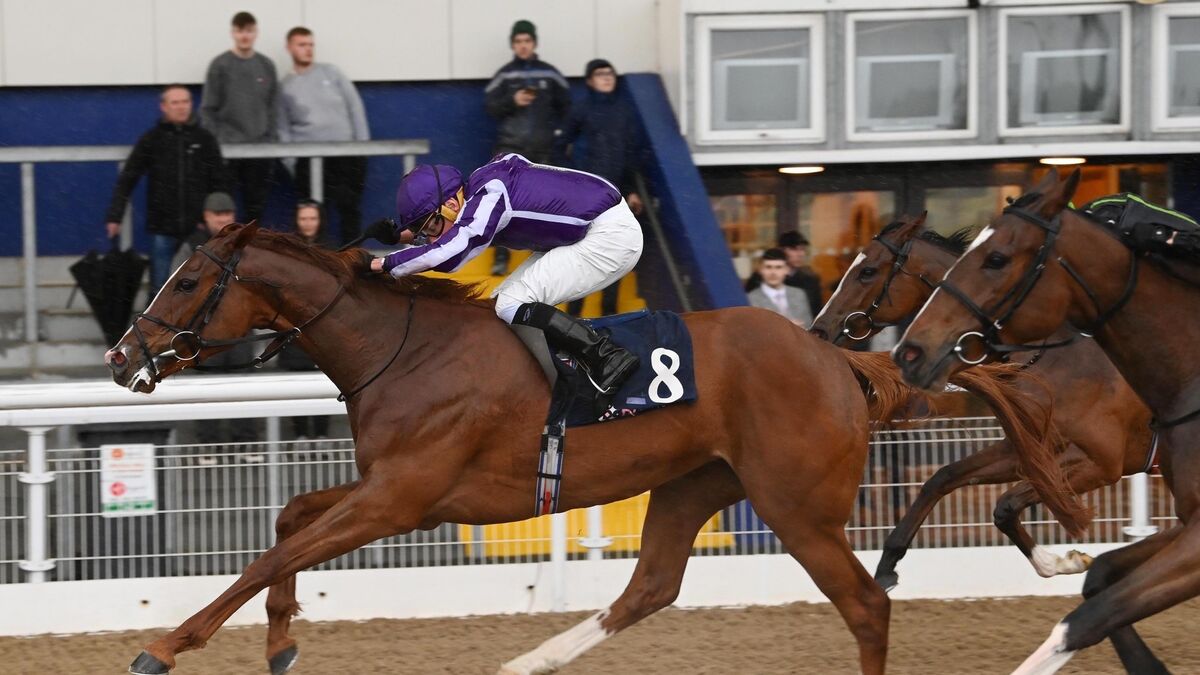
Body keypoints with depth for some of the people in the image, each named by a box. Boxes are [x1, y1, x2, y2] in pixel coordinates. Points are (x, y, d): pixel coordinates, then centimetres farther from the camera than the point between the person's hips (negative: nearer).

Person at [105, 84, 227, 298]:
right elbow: (127, 180, 0)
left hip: (197, 230, 1)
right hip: (162, 229, -1)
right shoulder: (151, 140, 1)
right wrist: (114, 216, -8)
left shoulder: (204, 140, 5)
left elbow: (218, 183, 8)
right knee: (161, 289, 1)